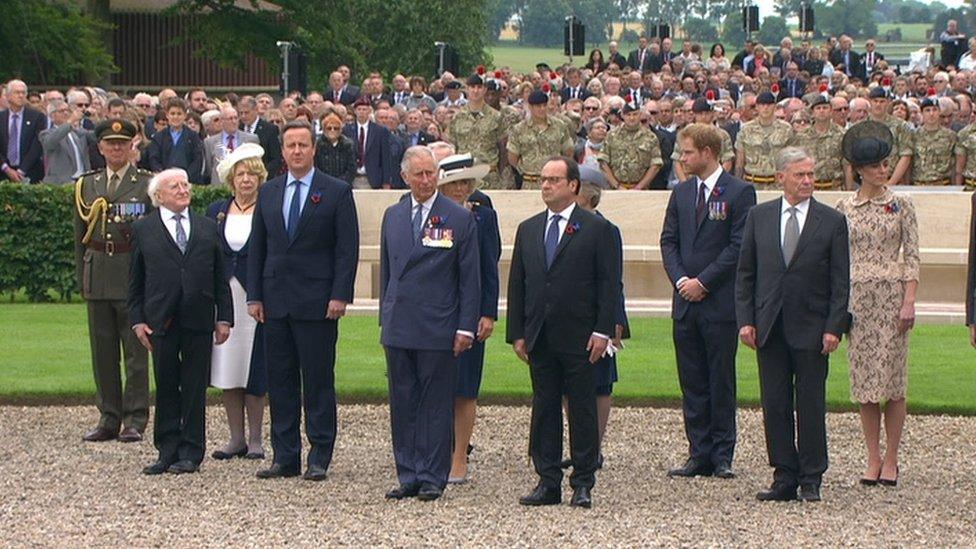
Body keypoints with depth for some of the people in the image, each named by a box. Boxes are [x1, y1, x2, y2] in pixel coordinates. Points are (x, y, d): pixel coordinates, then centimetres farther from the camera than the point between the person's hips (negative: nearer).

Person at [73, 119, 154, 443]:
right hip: (98, 278, 4)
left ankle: (135, 420, 3)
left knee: (136, 352, -1)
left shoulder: (148, 184, 1)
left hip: (135, 274, -4)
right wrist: (81, 278, 10)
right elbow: (80, 236, 15)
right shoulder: (87, 185, 12)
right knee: (102, 353, 7)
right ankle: (109, 418, 15)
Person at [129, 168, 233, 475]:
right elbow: (136, 281, 6)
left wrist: (224, 317, 4)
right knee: (166, 388, 4)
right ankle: (167, 452, 10)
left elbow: (220, 277, 11)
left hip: (199, 322, 1)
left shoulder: (208, 228, 11)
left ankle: (191, 453, 8)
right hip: (162, 321, -1)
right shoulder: (144, 230, 6)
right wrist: (137, 320, -1)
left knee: (195, 388, 3)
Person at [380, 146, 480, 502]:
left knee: (435, 405, -1)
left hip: (438, 328, -4)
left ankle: (432, 478, 4)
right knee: (402, 404, 6)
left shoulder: (460, 219, -2)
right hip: (398, 326, 4)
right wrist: (385, 318, 14)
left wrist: (466, 327, -7)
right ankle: (409, 477, 12)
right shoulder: (393, 216, 11)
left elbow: (470, 278, -2)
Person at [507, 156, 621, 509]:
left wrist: (602, 331, -11)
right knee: (543, 410, 6)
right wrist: (517, 334, 6)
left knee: (582, 411, 0)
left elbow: (609, 284, -3)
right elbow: (517, 285, 13)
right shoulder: (528, 230, 13)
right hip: (540, 338, 4)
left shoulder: (596, 229, 0)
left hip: (579, 338, -4)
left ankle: (583, 484, 5)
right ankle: (548, 482, 11)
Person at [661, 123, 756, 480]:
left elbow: (739, 246, -10)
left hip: (720, 302, -6)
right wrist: (680, 280, -4)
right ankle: (700, 455, 11)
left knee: (721, 382, 0)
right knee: (692, 383, 6)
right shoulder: (681, 193, 14)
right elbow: (668, 241, 13)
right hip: (686, 303, 6)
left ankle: (722, 456, 5)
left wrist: (703, 282, -12)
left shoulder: (739, 193, -5)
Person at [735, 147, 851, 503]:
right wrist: (745, 320, 0)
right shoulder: (759, 217, 7)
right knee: (774, 405, 4)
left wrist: (834, 327, -8)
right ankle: (784, 478, 10)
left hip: (811, 327, -2)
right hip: (769, 326, 2)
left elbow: (840, 281, 0)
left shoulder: (832, 221, 1)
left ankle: (811, 480, 8)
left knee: (811, 406, 1)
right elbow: (745, 273, 9)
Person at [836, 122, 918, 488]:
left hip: (892, 294, -2)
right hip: (856, 297, 2)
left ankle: (890, 459, 5)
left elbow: (912, 255, 0)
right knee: (864, 381, 2)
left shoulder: (900, 205, 3)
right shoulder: (844, 209, 7)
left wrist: (909, 300, -9)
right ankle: (873, 459, 8)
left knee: (893, 379, -3)